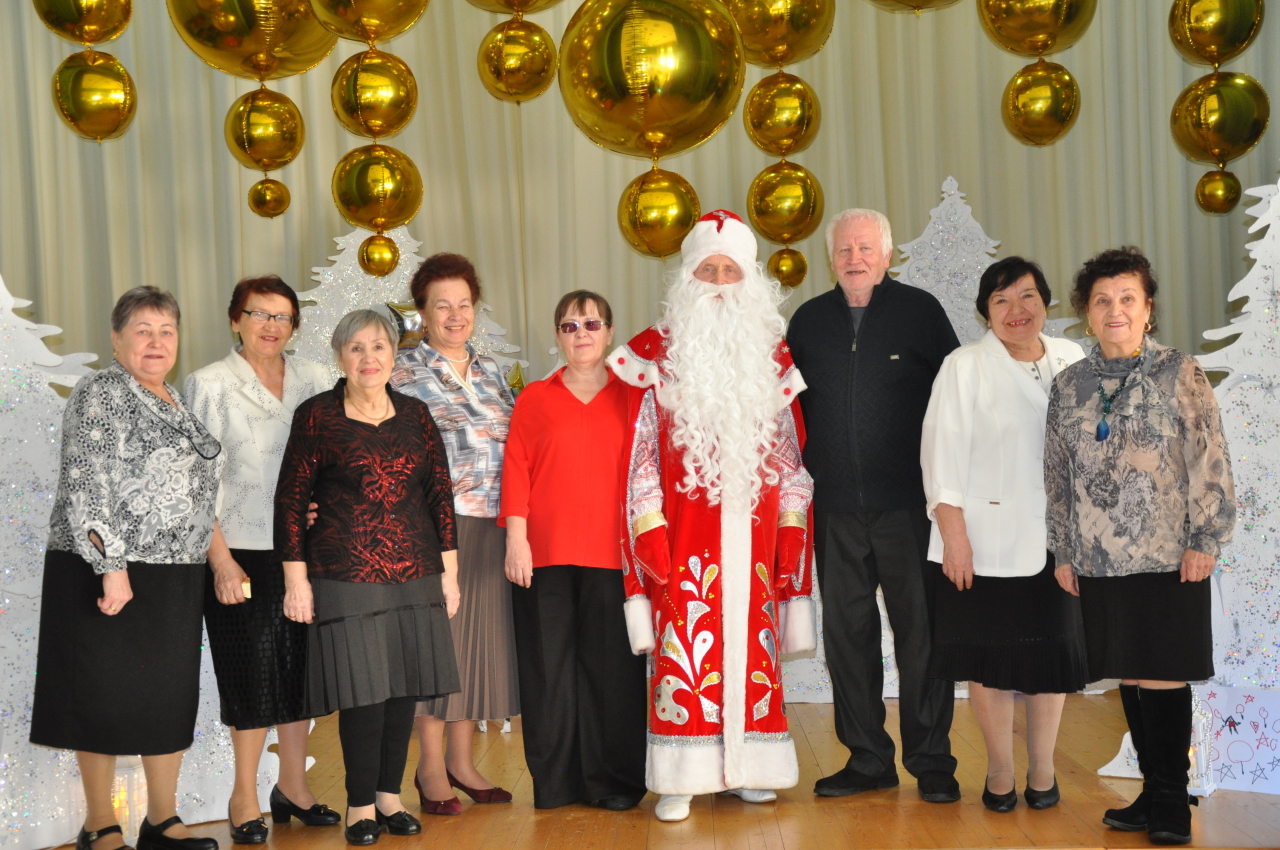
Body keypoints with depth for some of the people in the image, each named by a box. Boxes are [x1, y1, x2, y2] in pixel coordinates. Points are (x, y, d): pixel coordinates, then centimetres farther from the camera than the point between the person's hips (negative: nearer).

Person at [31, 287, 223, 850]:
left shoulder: (177, 402, 15)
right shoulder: (100, 395, -8)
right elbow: (84, 487, -16)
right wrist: (111, 566, -23)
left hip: (176, 577, 7)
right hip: (107, 574, -7)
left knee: (172, 697, 10)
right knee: (105, 695, 1)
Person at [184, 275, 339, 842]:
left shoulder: (314, 381, 9)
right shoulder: (209, 385, -1)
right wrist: (220, 559, -11)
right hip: (242, 554, -3)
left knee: (301, 665, 8)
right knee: (253, 672, 0)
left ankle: (293, 785, 23)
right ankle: (244, 796, 14)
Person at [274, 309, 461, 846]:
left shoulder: (414, 415, 10)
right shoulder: (316, 415, -1)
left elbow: (440, 494, 12)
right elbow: (290, 501, -2)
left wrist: (448, 571, 9)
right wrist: (296, 579, -6)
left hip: (415, 575, 4)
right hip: (346, 575, -4)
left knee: (406, 686, 5)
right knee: (363, 689, -4)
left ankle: (390, 795, 19)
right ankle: (362, 806, 10)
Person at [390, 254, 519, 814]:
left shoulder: (491, 372, 16)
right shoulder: (405, 373, -1)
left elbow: (516, 444, 20)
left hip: (493, 526, 5)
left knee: (481, 632, 8)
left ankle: (462, 760, 20)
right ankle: (431, 767, 9)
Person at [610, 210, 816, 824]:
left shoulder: (771, 358, 10)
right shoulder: (659, 356, 2)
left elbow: (790, 460, 11)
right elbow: (642, 458, 0)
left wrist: (791, 538, 4)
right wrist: (649, 538, -7)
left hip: (754, 537, 3)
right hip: (684, 537, -2)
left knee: (753, 648, 5)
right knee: (683, 650, -5)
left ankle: (748, 768, 16)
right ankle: (679, 779, 1)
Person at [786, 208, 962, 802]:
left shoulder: (920, 311, 3)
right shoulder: (809, 321, 11)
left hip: (909, 505, -3)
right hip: (836, 507, 3)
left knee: (921, 630, 0)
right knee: (846, 632, 7)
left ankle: (931, 763, 10)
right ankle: (867, 759, 17)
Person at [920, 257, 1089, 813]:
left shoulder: (1071, 360, 7)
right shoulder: (964, 367, -5)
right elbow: (943, 454, -8)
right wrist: (953, 534, -14)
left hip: (1056, 538, 3)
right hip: (988, 537, -3)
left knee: (1052, 650, 10)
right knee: (991, 658, 5)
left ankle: (1043, 768, 25)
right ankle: (999, 771, 21)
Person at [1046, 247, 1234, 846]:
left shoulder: (1180, 374, -1)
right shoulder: (1069, 386, 10)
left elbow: (1210, 464, -3)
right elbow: (1058, 476, 14)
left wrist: (1205, 540, -8)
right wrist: (1063, 551, 12)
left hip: (1167, 559, -4)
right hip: (1098, 561, 4)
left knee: (1162, 676, -2)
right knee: (1130, 678, 9)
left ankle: (1171, 801, 9)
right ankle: (1152, 791, 20)